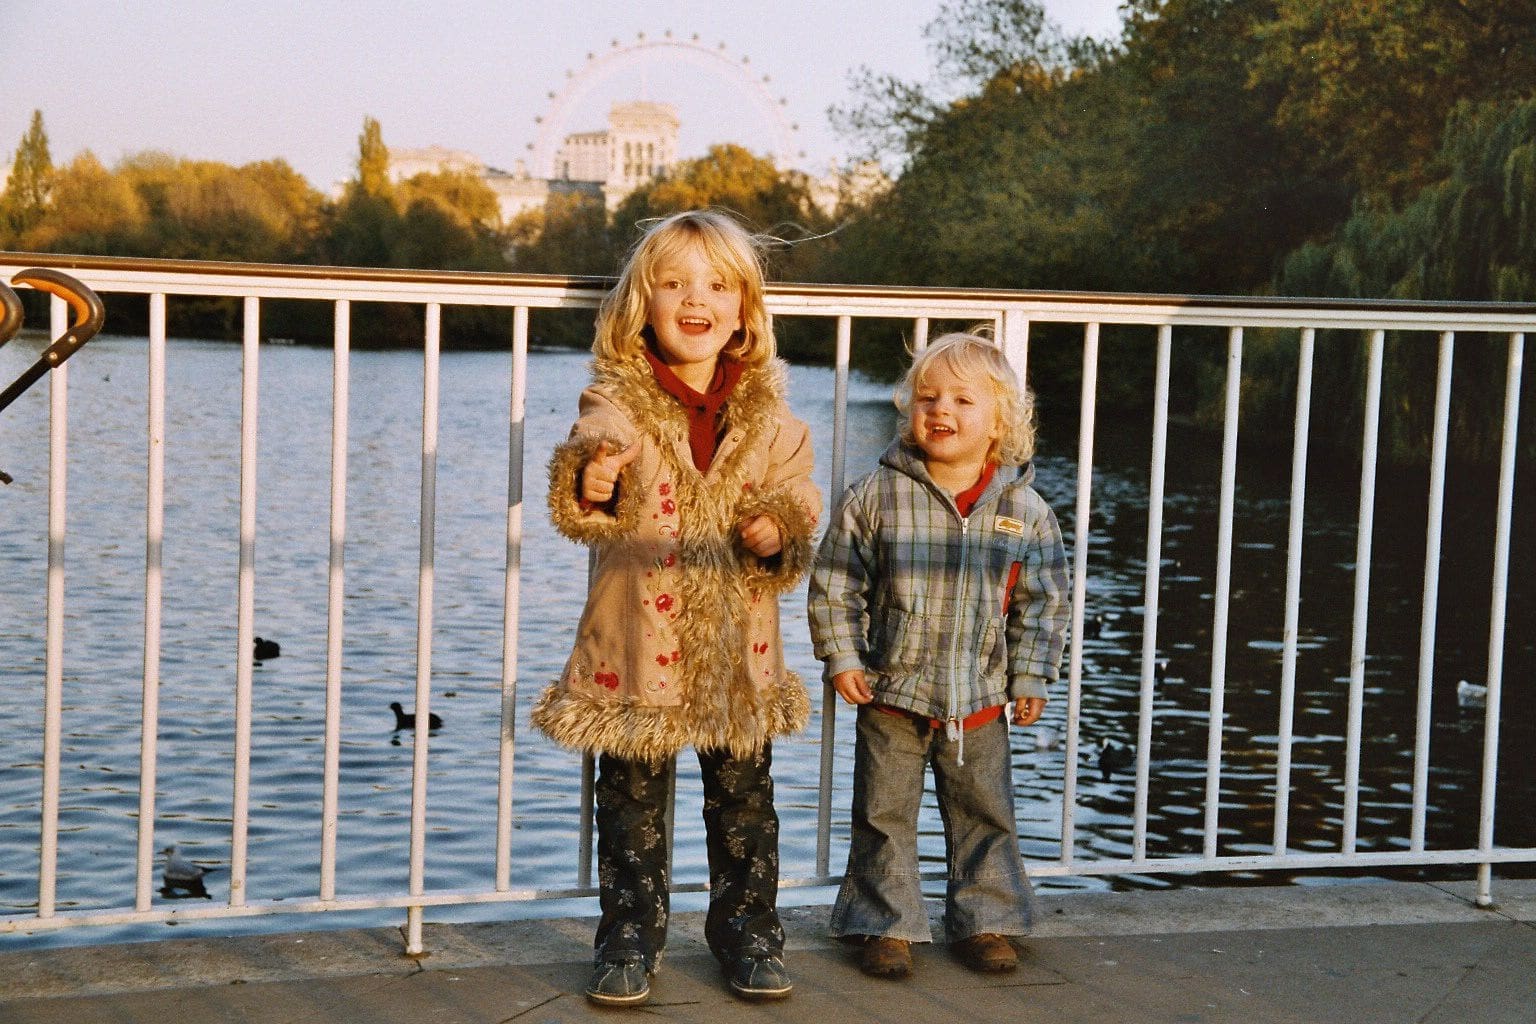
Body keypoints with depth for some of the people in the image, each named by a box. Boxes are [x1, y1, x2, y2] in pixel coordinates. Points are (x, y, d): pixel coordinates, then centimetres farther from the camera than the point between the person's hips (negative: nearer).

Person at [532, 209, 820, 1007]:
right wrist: (592, 485, -46)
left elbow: (799, 509, 6)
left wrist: (777, 536, -16)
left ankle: (746, 928, 31)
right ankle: (630, 936, 24)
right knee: (631, 799, 9)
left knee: (743, 797, 14)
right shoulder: (616, 402, -8)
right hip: (637, 647, -2)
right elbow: (593, 482, -23)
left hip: (738, 648, 3)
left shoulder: (770, 417, 1)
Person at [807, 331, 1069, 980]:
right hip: (891, 693, -1)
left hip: (979, 701, 1)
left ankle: (983, 920, 27)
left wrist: (1031, 679, 2)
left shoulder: (1024, 511, -3)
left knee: (984, 814, 12)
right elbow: (835, 583, -2)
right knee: (885, 816, 7)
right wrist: (842, 658, -7)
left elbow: (1042, 602, 4)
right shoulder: (877, 496, -8)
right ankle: (887, 925, 20)